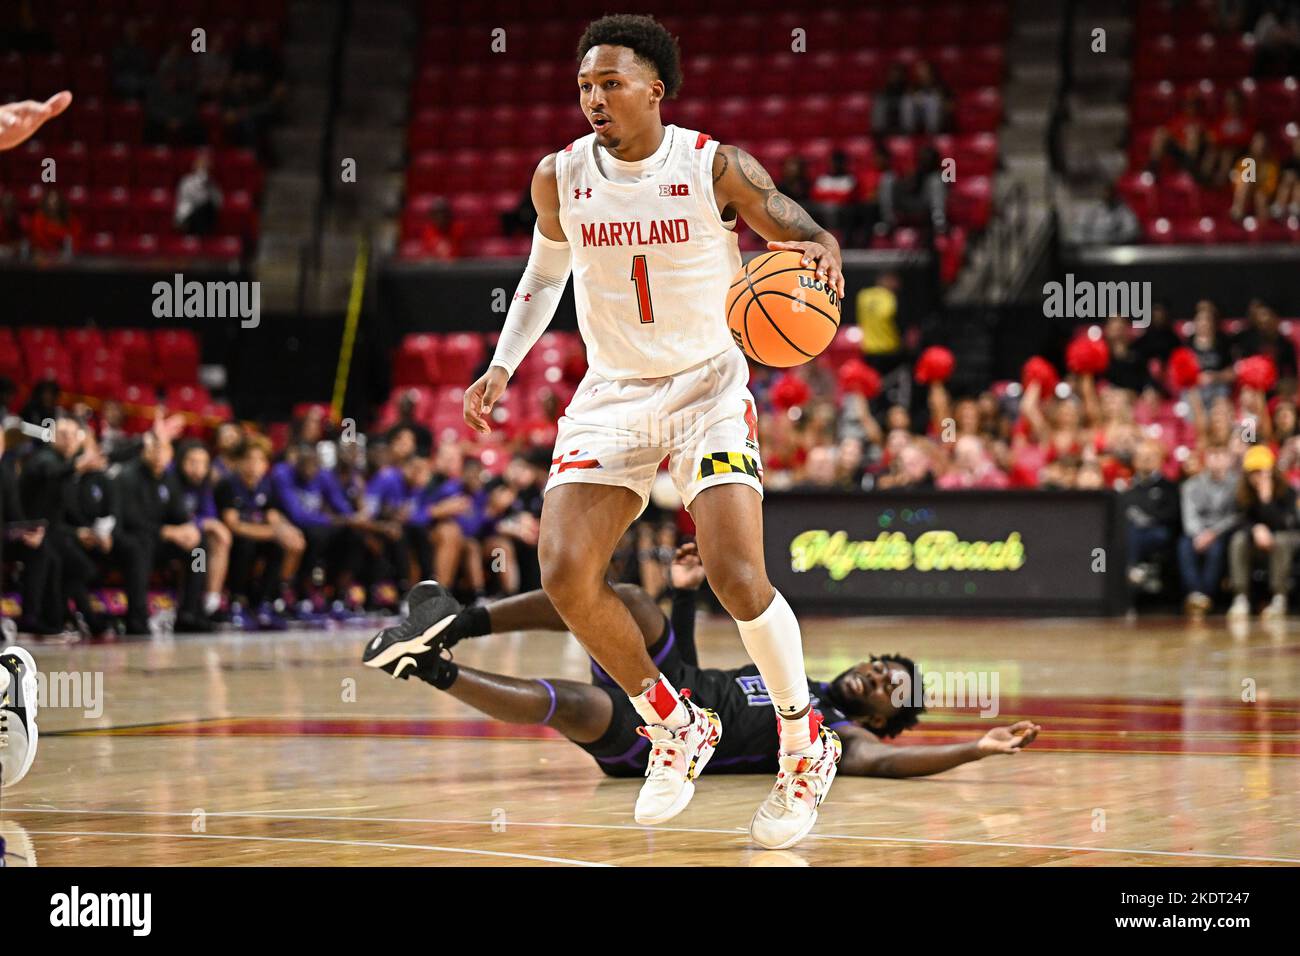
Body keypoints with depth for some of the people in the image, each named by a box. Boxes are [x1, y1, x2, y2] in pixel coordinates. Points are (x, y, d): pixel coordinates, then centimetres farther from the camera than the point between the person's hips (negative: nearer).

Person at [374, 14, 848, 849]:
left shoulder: (717, 169, -11)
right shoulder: (561, 178, -1)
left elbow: (806, 233, -5)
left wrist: (822, 256, -30)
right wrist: (503, 366, 10)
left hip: (708, 387, -4)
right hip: (612, 395, 4)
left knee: (737, 575, -20)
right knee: (566, 575, -13)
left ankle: (806, 745, 5)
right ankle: (676, 729, 10)